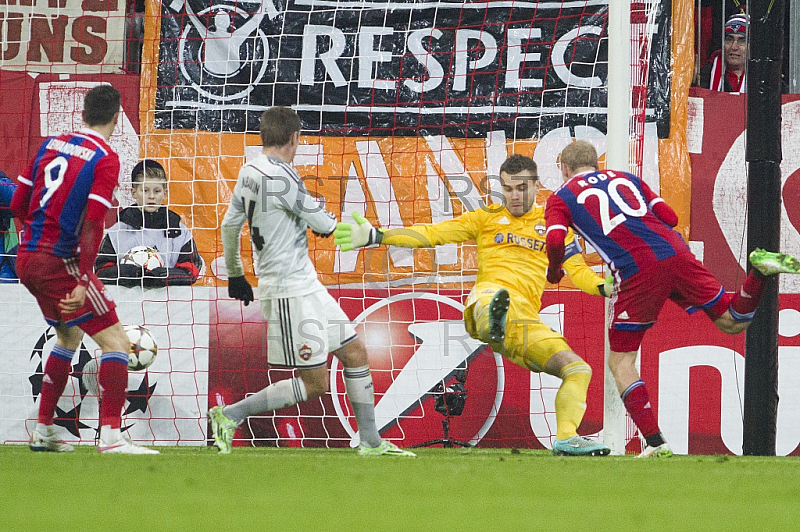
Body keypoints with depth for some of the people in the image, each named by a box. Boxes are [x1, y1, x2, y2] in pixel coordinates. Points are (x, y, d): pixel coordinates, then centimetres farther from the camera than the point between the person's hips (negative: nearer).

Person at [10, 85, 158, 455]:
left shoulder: (51, 144, 10)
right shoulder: (105, 158, -10)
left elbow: (18, 204, 14)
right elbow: (93, 223, -19)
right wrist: (83, 283, -22)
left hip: (26, 258, 8)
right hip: (60, 263, -8)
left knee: (69, 336, 25)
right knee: (114, 340, -5)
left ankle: (43, 431, 26)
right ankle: (110, 435, -17)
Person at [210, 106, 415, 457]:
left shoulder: (249, 172, 7)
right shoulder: (281, 178, -21)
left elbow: (230, 225, 17)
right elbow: (325, 226, -14)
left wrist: (234, 273, 29)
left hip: (307, 286, 10)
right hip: (290, 293, -10)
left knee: (354, 352, 12)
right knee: (315, 384, -6)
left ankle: (370, 441, 17)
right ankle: (229, 415, -2)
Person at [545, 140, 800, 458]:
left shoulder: (561, 198, 14)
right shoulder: (625, 179, 27)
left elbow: (555, 241, -3)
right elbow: (670, 217, 20)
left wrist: (554, 271, 17)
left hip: (636, 271, -4)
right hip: (674, 250, 4)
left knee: (620, 362, 9)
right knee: (732, 322, 14)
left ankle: (654, 441, -3)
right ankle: (759, 272, -13)